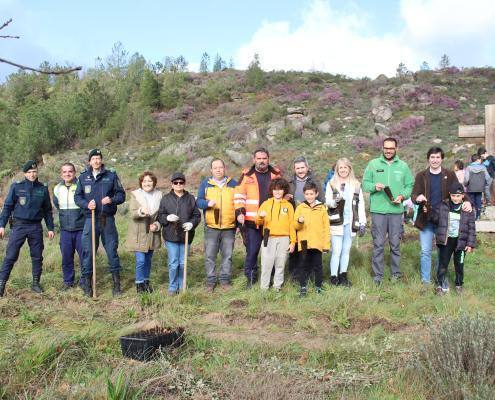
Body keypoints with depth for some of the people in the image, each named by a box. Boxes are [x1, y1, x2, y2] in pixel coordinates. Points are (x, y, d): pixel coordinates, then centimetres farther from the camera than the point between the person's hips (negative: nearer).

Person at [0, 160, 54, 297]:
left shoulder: (43, 189, 5)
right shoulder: (16, 187, -1)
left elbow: (47, 210, 12)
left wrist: (50, 228, 8)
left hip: (36, 227, 3)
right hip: (19, 225, -2)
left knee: (37, 256, 9)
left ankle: (36, 283, 21)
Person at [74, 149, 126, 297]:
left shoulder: (111, 175, 5)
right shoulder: (83, 177, 8)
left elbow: (121, 194, 6)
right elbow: (77, 197, 7)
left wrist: (112, 199, -15)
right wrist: (86, 204, -13)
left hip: (108, 219, 0)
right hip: (91, 218, 0)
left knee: (112, 250, 4)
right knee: (88, 251, 0)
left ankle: (116, 283, 14)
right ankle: (87, 283, 12)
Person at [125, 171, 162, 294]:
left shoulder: (159, 195, 4)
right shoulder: (135, 195, -4)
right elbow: (132, 213, -14)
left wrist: (157, 224, -10)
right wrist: (141, 211, -35)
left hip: (152, 233, 3)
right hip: (139, 233, -3)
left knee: (148, 259, 14)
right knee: (141, 260, -7)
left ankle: (146, 281, 30)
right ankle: (139, 283, 10)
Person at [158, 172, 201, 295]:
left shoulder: (190, 198, 6)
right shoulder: (166, 199, 3)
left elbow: (197, 215, 7)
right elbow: (160, 216, 4)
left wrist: (192, 223, -12)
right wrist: (167, 218, -17)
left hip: (186, 235, 2)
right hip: (171, 235, -1)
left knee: (183, 263, 8)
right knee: (173, 263, -2)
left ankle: (181, 287, 22)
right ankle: (172, 287, 12)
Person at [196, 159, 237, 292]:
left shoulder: (233, 184, 8)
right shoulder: (205, 184, 6)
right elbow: (198, 201, 2)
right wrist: (208, 203, -19)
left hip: (229, 227, 1)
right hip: (211, 227, -1)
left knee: (227, 255, 7)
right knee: (210, 255, 2)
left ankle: (225, 279, 18)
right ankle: (210, 281, 12)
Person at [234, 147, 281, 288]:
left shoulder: (276, 174, 8)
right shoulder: (247, 175, 3)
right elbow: (239, 195, 1)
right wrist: (239, 212, -10)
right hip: (251, 222, -2)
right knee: (252, 251, 1)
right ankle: (251, 279, 14)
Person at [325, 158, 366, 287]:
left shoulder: (356, 185, 9)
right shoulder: (332, 184, 2)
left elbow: (361, 205, 8)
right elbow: (327, 201, -4)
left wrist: (362, 223, 3)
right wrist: (335, 201, -27)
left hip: (351, 223, 3)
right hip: (337, 222, -3)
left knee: (346, 250, 10)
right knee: (336, 251, -5)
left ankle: (343, 275, 19)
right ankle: (333, 276, 3)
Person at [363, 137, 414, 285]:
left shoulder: (403, 166, 9)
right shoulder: (373, 164, 5)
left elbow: (410, 186, 10)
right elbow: (365, 183, 5)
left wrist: (402, 196, -8)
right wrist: (374, 186, -15)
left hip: (396, 210, 1)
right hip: (378, 210, -1)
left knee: (395, 243, 8)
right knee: (378, 243, 1)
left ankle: (396, 272, 20)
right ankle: (377, 274, 9)